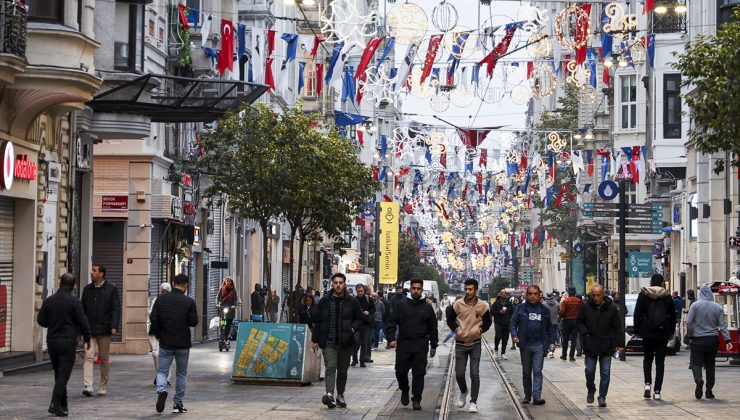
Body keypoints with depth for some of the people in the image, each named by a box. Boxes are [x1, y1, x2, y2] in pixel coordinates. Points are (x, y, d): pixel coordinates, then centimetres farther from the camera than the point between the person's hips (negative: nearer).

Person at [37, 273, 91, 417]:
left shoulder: (48, 301, 3)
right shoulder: (74, 302, -10)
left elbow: (41, 320, 6)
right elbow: (83, 322, -11)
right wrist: (87, 339, 2)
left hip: (52, 340, 5)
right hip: (68, 341, -5)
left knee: (58, 373, 15)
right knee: (64, 374, -5)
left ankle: (63, 404, 19)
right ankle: (55, 404, -16)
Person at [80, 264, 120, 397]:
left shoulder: (112, 289, 0)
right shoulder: (87, 289, 10)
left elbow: (116, 309, -4)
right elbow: (82, 309, 13)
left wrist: (114, 326, -15)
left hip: (104, 329, -2)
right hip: (89, 329, 2)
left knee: (104, 359, 7)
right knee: (88, 356, -12)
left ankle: (103, 387, 17)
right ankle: (88, 386, -18)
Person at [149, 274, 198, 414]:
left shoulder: (161, 299, -2)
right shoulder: (189, 302, -9)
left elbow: (153, 318, -2)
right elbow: (193, 322, -6)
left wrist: (157, 334, 12)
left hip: (165, 343, 1)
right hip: (183, 344, -1)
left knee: (162, 371, 9)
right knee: (181, 373, 13)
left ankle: (161, 390, -22)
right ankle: (178, 403, 13)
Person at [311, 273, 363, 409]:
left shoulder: (352, 302, 2)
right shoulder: (324, 302, 4)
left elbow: (360, 319, 9)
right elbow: (317, 321, 9)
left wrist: (353, 328, -10)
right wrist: (315, 340, 5)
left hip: (345, 342, 1)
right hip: (328, 341, -1)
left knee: (343, 370, 11)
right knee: (330, 367, -15)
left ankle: (340, 395, 23)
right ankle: (329, 394, -26)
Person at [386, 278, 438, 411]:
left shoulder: (427, 307, 6)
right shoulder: (402, 305, 5)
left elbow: (433, 328, 10)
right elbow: (392, 323, 6)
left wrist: (433, 345, 8)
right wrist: (391, 338, -7)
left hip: (421, 347, -1)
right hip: (403, 346, 1)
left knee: (419, 374, -2)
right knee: (400, 372, 4)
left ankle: (416, 400, 5)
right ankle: (404, 391, 31)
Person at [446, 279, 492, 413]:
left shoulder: (483, 306, -5)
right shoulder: (458, 304, -4)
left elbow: (488, 321, 9)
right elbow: (450, 319, 8)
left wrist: (480, 329, -8)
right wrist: (456, 329, -8)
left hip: (475, 344, -1)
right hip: (460, 343, 1)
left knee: (475, 374, -2)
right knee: (459, 373, 2)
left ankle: (473, 402, 7)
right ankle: (463, 392, 32)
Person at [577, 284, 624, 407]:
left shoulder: (611, 308, -4)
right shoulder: (586, 307, -3)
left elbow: (617, 327, 0)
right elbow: (580, 322, 9)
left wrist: (620, 343, -4)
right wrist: (584, 332, -9)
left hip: (606, 346, 0)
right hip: (590, 345, 1)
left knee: (605, 373, 1)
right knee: (590, 371, 5)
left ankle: (602, 397, 9)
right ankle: (591, 390, 30)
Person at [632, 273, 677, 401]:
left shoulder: (643, 295, -3)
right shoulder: (667, 296, 1)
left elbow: (637, 315, -3)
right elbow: (673, 316, 6)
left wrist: (636, 330, 4)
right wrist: (671, 332, 17)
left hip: (647, 333, 0)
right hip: (663, 333, 1)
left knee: (647, 358, 17)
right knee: (660, 361, 5)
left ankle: (648, 383, -2)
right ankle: (657, 391, 1)